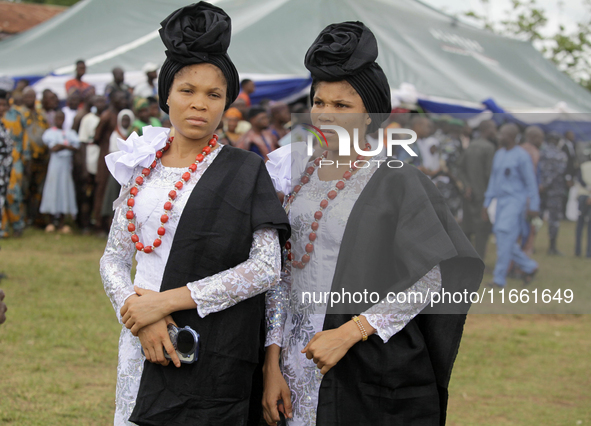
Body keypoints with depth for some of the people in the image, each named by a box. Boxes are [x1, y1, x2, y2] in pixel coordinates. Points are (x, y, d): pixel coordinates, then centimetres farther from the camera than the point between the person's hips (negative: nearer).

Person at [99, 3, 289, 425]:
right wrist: (136, 314, -10)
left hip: (212, 354, -4)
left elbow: (266, 267, -11)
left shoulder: (246, 171, -2)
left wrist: (167, 300, -13)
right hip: (142, 343, 4)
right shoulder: (142, 166, 10)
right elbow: (114, 257, 11)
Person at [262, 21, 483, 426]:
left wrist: (350, 332, -18)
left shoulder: (397, 182, -5)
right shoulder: (296, 173, 9)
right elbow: (281, 273, 9)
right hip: (299, 359, 4)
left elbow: (430, 279, -11)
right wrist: (273, 363, 3)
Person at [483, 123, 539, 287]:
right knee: (503, 239, 7)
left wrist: (534, 206, -9)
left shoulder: (521, 156, -9)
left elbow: (530, 182, -8)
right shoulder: (498, 155, 13)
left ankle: (499, 278, -11)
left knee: (505, 237, -14)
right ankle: (529, 266, 25)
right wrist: (486, 203, 18)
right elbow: (493, 179, 19)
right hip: (501, 201, 8)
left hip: (515, 201, -8)